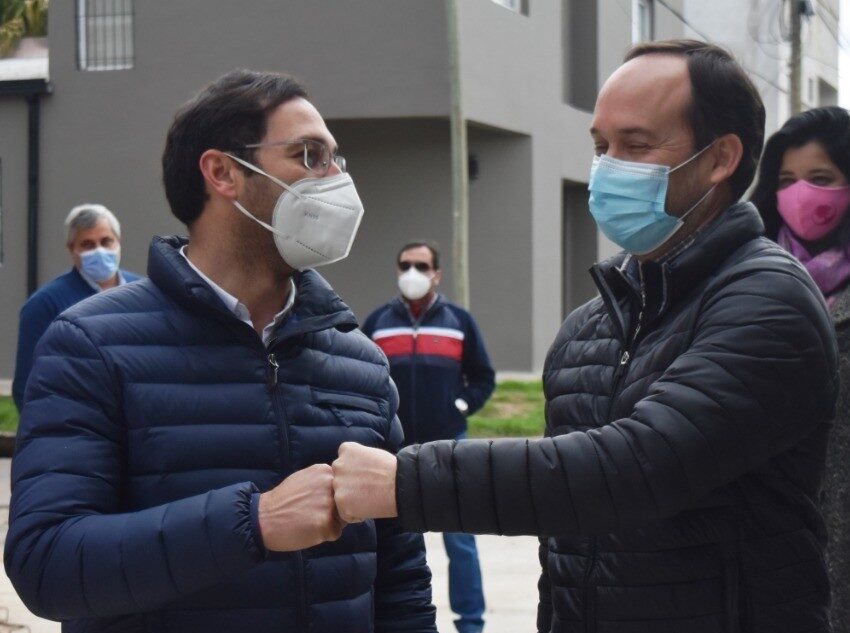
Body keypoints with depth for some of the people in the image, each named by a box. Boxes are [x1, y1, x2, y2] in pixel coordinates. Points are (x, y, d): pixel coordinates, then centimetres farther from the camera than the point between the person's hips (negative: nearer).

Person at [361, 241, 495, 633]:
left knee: (459, 539, -1)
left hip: (448, 446, -1)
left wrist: (463, 406, -3)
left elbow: (483, 377, 10)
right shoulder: (378, 322, 6)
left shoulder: (459, 321, 4)